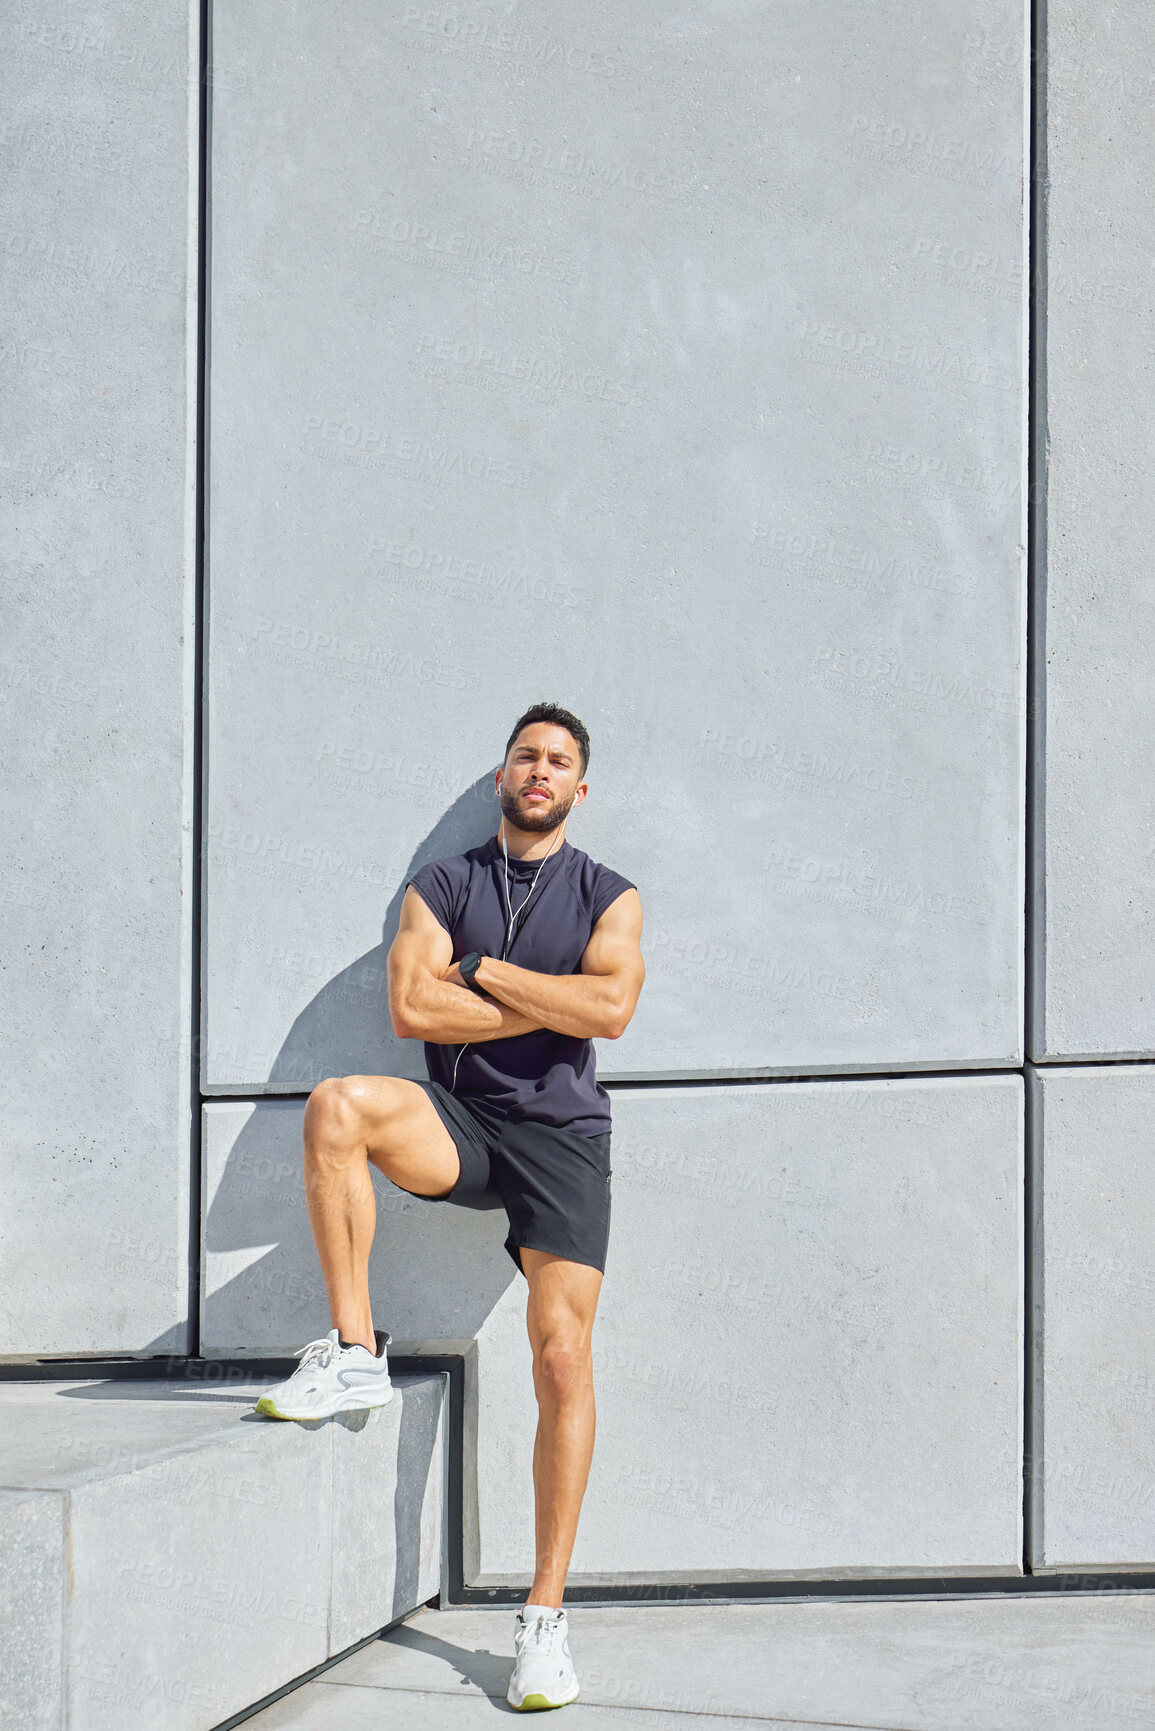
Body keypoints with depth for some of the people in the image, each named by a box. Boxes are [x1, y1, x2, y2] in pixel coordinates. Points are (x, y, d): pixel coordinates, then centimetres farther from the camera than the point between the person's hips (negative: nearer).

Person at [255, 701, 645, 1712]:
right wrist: (552, 1004, -6)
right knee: (338, 1106, -31)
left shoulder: (608, 898, 9)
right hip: (459, 1124, 1)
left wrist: (482, 970, -7)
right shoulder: (442, 886, 11)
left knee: (563, 1356, -14)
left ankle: (545, 1618, -9)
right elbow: (411, 1007, -5)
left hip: (561, 1135, -1)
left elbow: (611, 1010, -11)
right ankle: (354, 1353, -19)